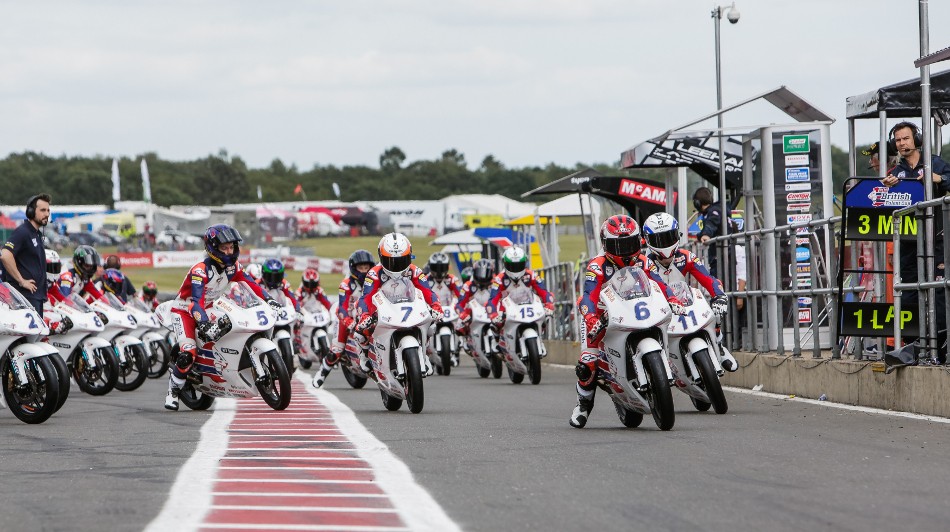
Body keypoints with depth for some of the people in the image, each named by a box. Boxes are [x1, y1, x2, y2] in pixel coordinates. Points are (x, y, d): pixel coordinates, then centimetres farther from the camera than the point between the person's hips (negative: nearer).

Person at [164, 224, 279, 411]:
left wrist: (270, 301, -16)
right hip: (184, 311, -8)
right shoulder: (200, 270, -30)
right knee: (188, 353, -24)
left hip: (209, 310, 8)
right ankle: (172, 392, -9)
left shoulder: (232, 267, -7)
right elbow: (196, 301, -39)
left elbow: (250, 284, -1)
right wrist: (204, 324, -54)